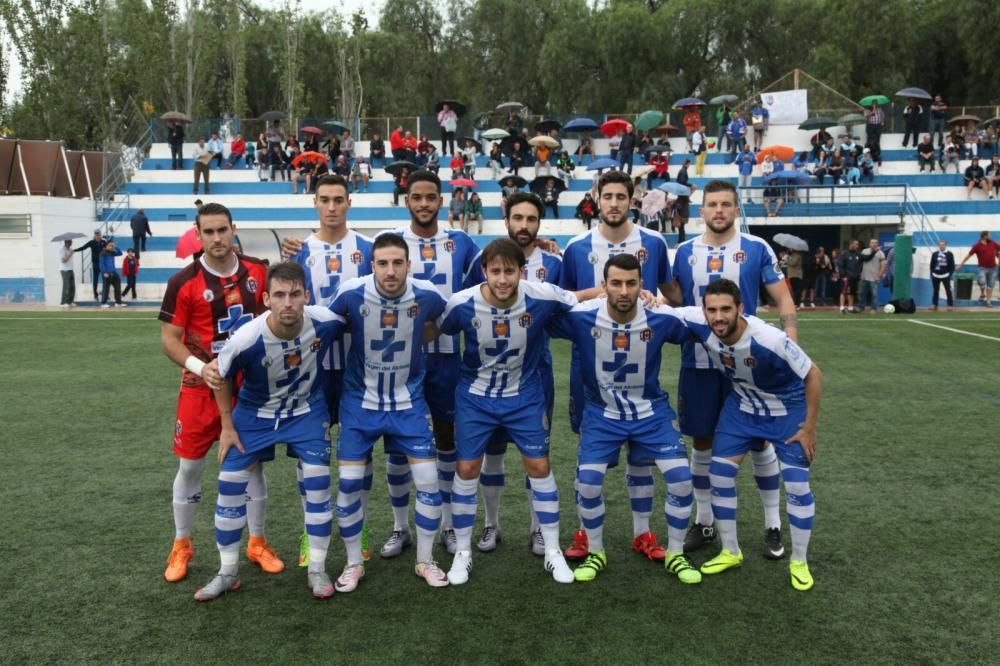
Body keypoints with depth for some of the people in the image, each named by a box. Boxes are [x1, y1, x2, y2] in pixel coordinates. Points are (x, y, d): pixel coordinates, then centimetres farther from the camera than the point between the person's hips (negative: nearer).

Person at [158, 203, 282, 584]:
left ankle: (257, 543, 24)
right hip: (201, 387, -2)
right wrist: (200, 367, -27)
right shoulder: (183, 282, -11)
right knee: (190, 465, 7)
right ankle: (181, 546, 25)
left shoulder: (258, 271, -2)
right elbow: (169, 339, -10)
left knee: (252, 462, 9)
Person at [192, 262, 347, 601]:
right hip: (255, 413, 0)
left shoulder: (325, 322, -29)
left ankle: (317, 569, 15)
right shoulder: (248, 338, -33)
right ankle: (228, 572, 22)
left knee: (318, 484, -3)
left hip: (307, 411, 1)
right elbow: (220, 376, -12)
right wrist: (227, 426, -5)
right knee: (230, 485, 2)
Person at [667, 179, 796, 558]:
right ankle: (704, 522, 25)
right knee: (702, 441, 10)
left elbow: (783, 301, -2)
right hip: (698, 363, 2)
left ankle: (773, 525, 20)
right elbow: (675, 304, 13)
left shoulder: (757, 249, -3)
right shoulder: (684, 252, 4)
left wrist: (791, 348, -14)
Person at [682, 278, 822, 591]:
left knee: (797, 485, -5)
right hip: (742, 405, 4)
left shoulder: (770, 340, -37)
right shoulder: (699, 325, -27)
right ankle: (730, 552, 22)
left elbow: (813, 374, -22)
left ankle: (800, 562, 17)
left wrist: (809, 427, -17)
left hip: (788, 410, -4)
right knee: (720, 474, 2)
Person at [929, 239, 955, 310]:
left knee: (948, 290, 0)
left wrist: (950, 274, -7)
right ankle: (934, 304, 16)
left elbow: (952, 265, 0)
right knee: (935, 290, 8)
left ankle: (950, 305, 6)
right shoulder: (934, 254, 6)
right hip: (936, 275, 3)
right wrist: (932, 273, 3)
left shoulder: (949, 254, 0)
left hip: (945, 276, -3)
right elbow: (932, 265, 9)